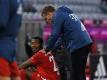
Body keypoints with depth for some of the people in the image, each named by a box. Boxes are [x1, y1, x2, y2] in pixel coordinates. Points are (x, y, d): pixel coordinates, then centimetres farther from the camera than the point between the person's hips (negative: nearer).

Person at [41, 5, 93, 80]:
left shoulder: (58, 16, -3)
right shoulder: (66, 13, 25)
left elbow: (54, 35, -10)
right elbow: (63, 35, 26)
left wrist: (47, 50, 3)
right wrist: (52, 50, 21)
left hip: (78, 45, -10)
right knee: (80, 73, 15)